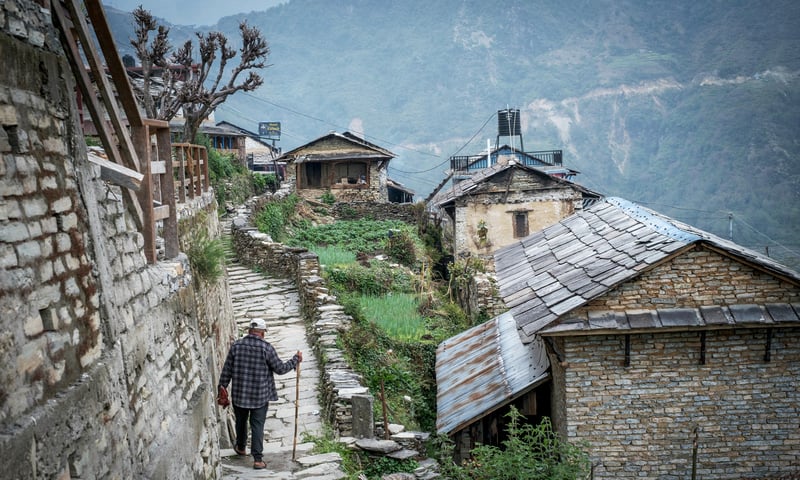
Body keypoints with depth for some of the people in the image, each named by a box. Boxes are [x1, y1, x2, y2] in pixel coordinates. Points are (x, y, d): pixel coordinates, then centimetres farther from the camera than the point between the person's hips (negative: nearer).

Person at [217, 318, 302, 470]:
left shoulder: (236, 345, -5)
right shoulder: (266, 348, -13)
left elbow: (227, 370, -1)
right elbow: (280, 369, -8)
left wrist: (222, 389, 8)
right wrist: (296, 360, 7)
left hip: (239, 394, 3)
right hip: (260, 395, -3)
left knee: (241, 421, 23)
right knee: (257, 426, 4)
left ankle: (241, 447, 44)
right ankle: (257, 459, 3)